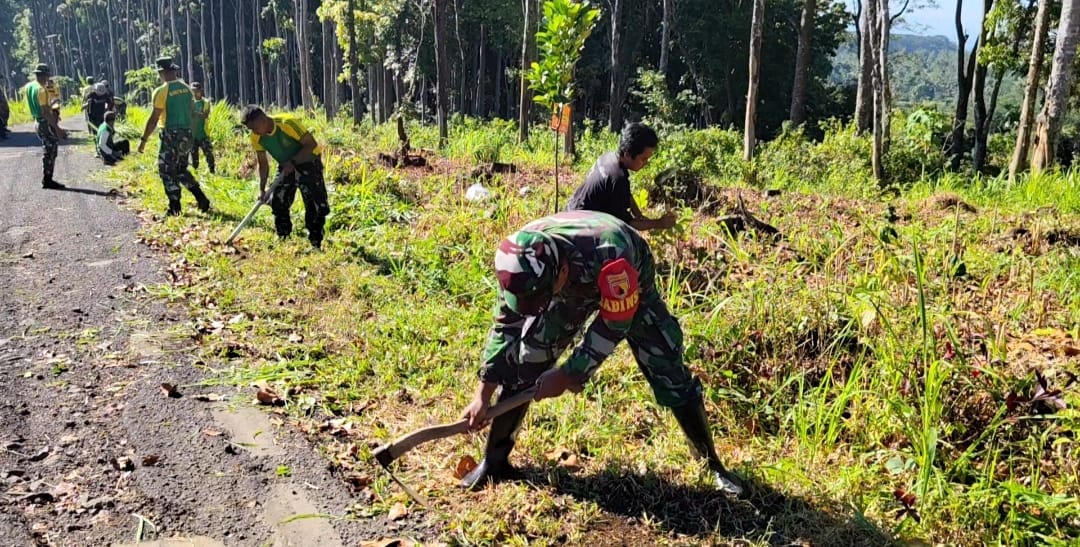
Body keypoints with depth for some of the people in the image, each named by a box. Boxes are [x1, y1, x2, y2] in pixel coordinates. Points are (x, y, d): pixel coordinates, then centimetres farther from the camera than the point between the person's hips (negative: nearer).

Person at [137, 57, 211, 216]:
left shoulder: (162, 91, -12)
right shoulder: (186, 88, 7)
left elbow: (154, 118, -13)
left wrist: (144, 140, -7)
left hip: (171, 134, -6)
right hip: (187, 134, 7)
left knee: (167, 171, 4)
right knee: (181, 169, 19)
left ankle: (174, 208, 4)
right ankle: (202, 199, 10)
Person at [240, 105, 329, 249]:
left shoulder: (287, 123, -31)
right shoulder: (257, 137, -11)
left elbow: (311, 144, -26)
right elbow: (263, 164, -1)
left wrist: (292, 162, -30)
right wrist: (262, 189, -9)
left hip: (307, 161, -6)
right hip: (286, 166, 6)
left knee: (315, 204, -13)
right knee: (277, 201, 1)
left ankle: (315, 243, -6)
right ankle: (283, 240, 13)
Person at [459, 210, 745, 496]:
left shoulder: (609, 255, -46)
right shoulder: (521, 261, -32)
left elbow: (614, 325, -30)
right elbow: (507, 323, -18)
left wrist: (567, 375, -25)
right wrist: (483, 394, -17)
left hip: (628, 292, -3)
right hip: (571, 290, 3)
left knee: (669, 373, -8)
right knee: (523, 362, -8)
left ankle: (713, 465, 9)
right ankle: (494, 461, 7)